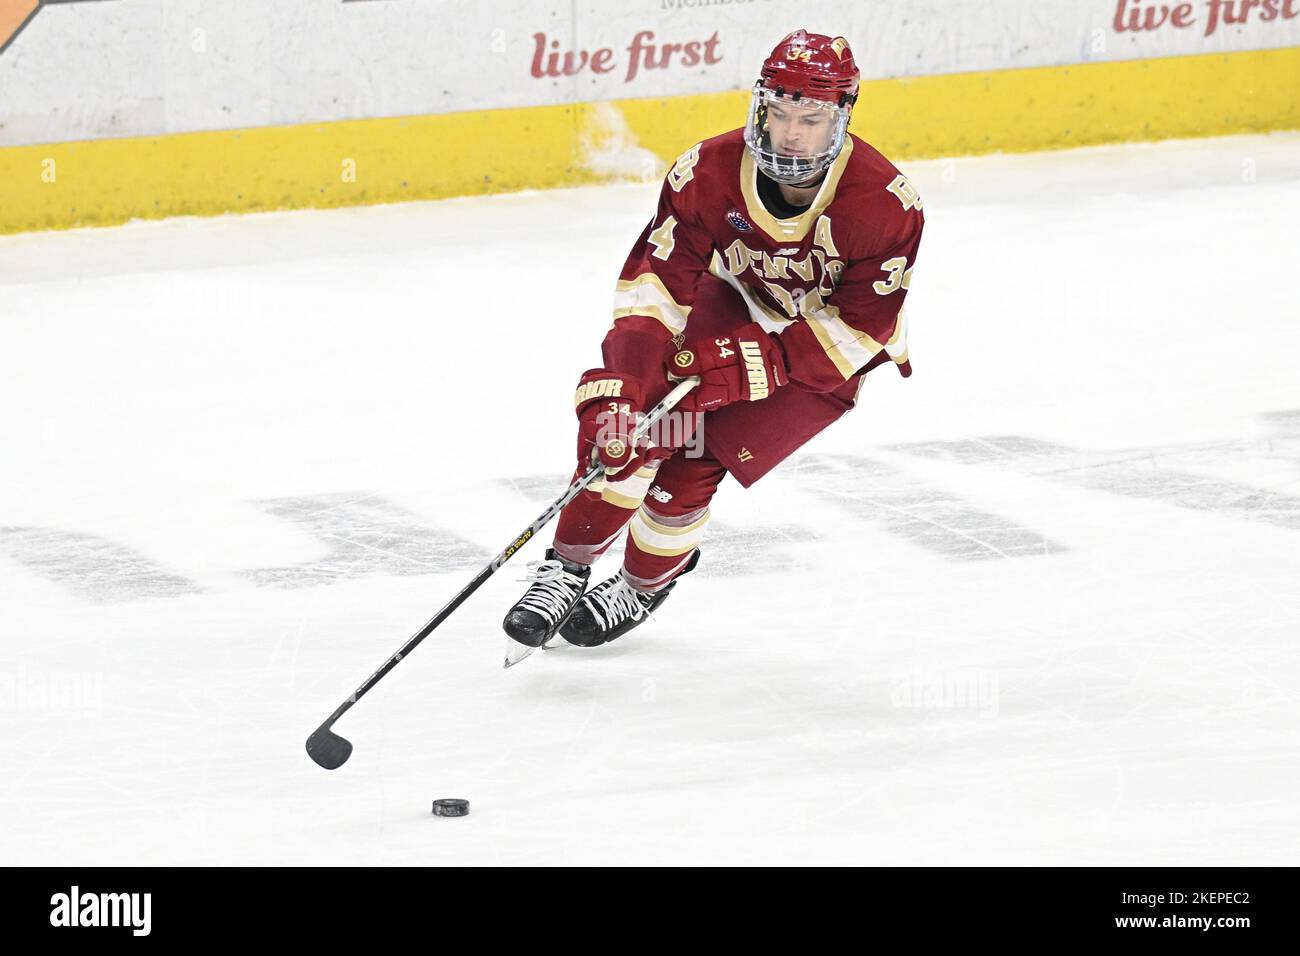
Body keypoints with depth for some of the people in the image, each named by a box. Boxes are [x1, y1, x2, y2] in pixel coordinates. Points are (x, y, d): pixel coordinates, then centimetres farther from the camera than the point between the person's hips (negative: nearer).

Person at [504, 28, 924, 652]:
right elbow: (657, 279, -26)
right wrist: (620, 384, -39)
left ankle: (645, 586, 9)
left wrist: (747, 365, -33)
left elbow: (858, 328, -26)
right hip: (737, 303, 3)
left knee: (696, 456, -17)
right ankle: (566, 570, -2)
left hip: (830, 348, -3)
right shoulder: (711, 171, -26)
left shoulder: (886, 206, -32)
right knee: (629, 422, -18)